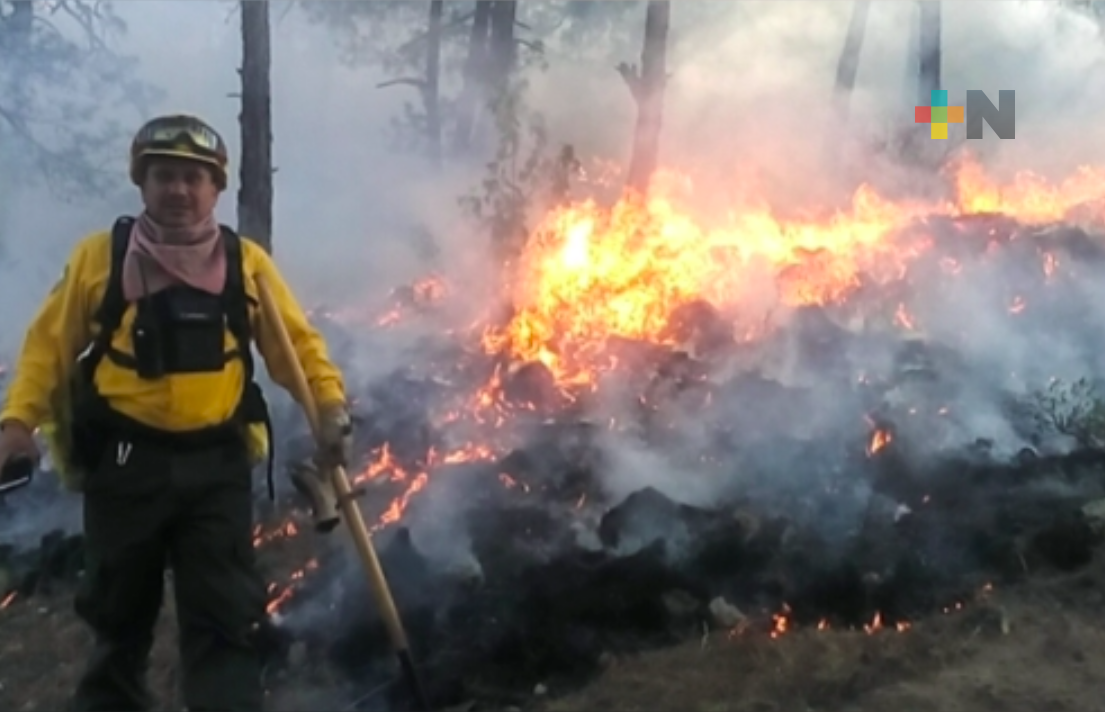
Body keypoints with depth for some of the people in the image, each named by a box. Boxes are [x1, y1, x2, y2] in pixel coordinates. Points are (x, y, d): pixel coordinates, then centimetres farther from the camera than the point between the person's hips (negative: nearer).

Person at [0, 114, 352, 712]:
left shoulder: (245, 263, 4)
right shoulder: (99, 257, 1)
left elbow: (296, 342, 4)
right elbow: (49, 344, 3)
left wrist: (330, 405, -12)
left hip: (216, 465, 0)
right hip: (123, 463, 0)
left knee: (224, 619, 2)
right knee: (119, 615, 17)